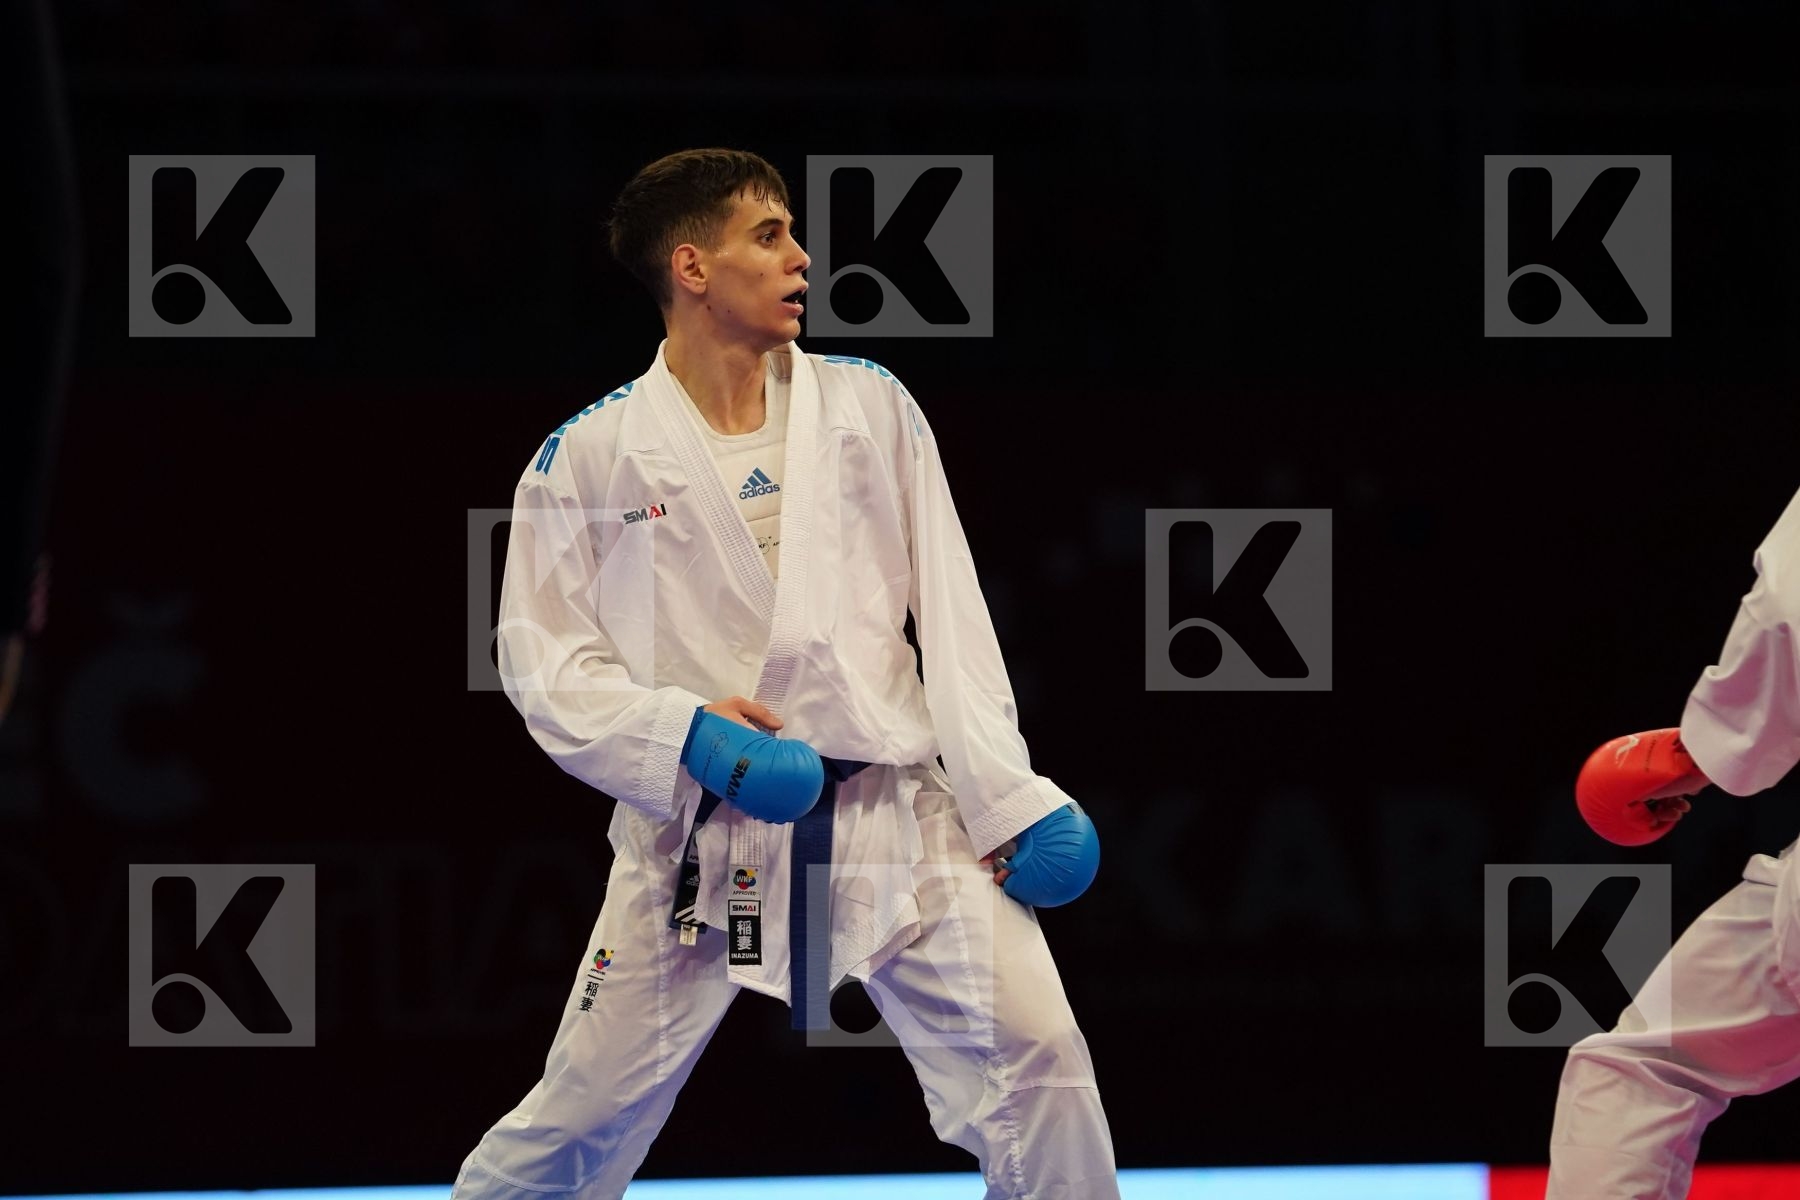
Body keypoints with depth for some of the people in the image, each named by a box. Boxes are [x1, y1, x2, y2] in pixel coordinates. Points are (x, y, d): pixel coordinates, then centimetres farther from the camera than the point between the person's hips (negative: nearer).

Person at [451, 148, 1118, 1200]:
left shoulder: (870, 407, 4)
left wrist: (1009, 796, -5)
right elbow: (546, 666, 0)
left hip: (892, 815, 1)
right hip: (700, 839, -1)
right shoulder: (593, 458, -2)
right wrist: (683, 733, -17)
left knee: (1034, 1056, -13)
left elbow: (950, 612, 2)